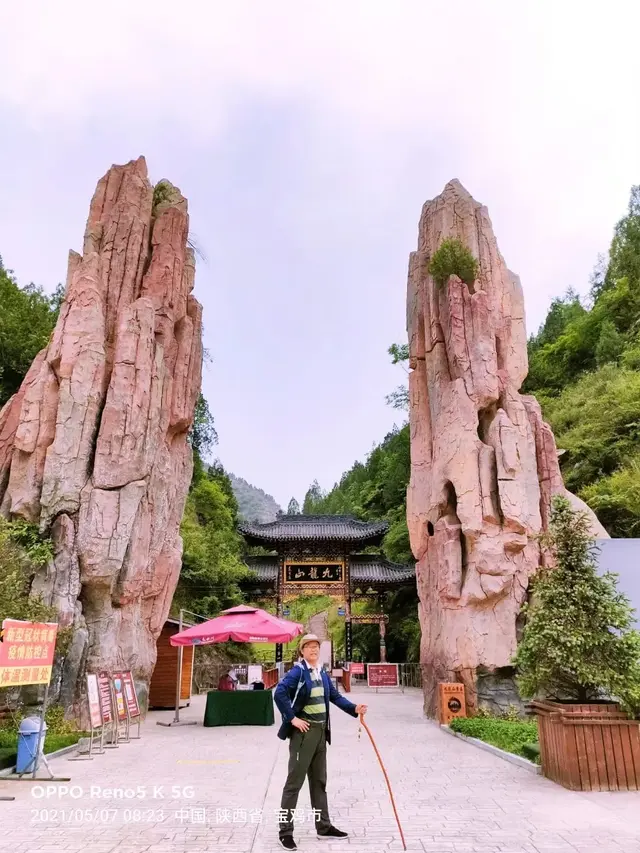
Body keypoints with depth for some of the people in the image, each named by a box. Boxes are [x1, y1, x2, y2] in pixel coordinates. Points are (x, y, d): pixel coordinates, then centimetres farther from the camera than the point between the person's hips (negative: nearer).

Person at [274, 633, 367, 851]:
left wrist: (354, 708, 0)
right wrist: (292, 718, -23)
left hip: (321, 731, 8)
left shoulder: (322, 673, 9)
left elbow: (335, 696, 13)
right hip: (303, 731, -8)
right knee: (294, 782, 1)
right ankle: (285, 831, 11)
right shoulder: (297, 671, -15)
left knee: (319, 781, 17)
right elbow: (279, 693, -26)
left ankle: (324, 827, 29)